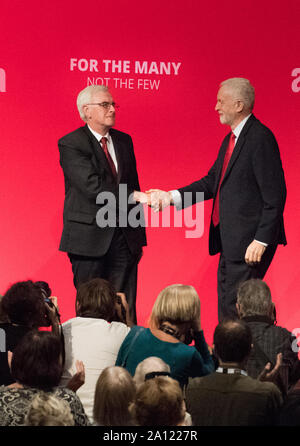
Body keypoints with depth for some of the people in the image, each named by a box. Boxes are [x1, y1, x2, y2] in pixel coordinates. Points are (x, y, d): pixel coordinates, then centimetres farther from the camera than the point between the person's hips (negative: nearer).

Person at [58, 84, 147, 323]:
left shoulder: (124, 141, 13)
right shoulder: (70, 144, -7)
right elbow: (93, 187, -19)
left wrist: (137, 235, 15)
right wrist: (134, 196, -24)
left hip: (124, 235, 5)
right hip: (90, 238, -5)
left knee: (125, 309, 4)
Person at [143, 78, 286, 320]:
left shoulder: (260, 138, -15)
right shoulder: (231, 139, 16)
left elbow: (275, 195, -19)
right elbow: (211, 182, 19)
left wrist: (261, 241, -21)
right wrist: (171, 197, 8)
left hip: (250, 241, -10)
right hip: (230, 241, 10)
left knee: (237, 308, -9)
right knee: (225, 307, 12)